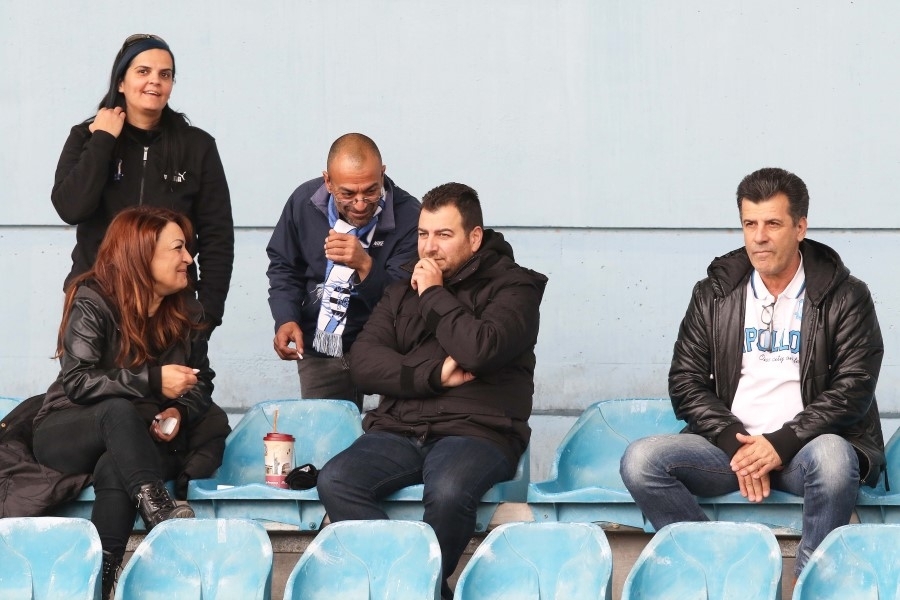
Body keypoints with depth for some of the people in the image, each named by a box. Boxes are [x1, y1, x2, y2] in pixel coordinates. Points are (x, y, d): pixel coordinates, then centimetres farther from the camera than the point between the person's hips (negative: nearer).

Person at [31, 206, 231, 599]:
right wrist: (152, 381, -36)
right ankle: (157, 509, -52)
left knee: (115, 469, -35)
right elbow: (76, 380, -27)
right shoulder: (91, 301, -16)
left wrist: (180, 412, -20)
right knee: (119, 409, -38)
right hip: (67, 431, -4)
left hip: (135, 442, 4)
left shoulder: (186, 310, 2)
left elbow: (201, 381, 5)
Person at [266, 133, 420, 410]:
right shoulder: (304, 201, -4)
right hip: (317, 350, 3)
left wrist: (365, 265, -34)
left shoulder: (408, 217, -16)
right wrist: (286, 320, -4)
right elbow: (283, 267, 11)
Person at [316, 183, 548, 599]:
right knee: (334, 481, -25)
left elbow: (480, 349, -16)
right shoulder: (404, 288, 20)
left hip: (474, 432, -4)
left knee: (447, 493, -38)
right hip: (399, 431, 5)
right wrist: (434, 375, -8)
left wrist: (434, 295, -4)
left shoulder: (512, 287, 4)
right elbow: (363, 361, 6)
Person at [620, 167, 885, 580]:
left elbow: (853, 387, -5)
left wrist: (782, 444, -16)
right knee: (640, 461, -24)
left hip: (805, 446, -3)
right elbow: (685, 383, 7)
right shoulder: (713, 294, 10)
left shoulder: (845, 297, 2)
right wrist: (735, 441, -11)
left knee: (832, 457, -40)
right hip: (729, 444, 3)